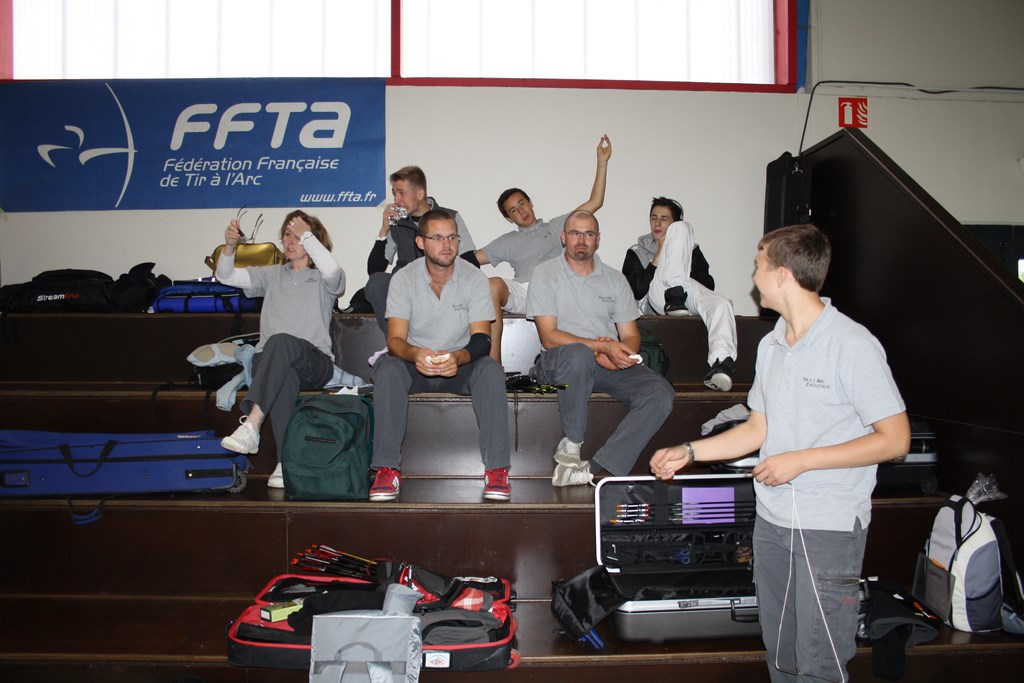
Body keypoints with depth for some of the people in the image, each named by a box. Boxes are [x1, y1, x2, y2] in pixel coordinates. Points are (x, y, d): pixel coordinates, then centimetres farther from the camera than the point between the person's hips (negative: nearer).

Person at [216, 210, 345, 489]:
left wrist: (306, 235, -4)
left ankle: (251, 425, -44)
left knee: (280, 341, -38)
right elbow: (226, 276, 18)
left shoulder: (323, 279, 14)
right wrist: (229, 246, -1)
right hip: (267, 362, 2)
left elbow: (332, 270, -12)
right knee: (284, 376, -37)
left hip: (314, 363, -2)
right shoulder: (272, 275, 27)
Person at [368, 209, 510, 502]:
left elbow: (482, 339, -14)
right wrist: (415, 354, -39)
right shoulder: (404, 278, -6)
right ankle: (387, 468, -27)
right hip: (415, 365, 0)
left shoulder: (474, 278, -6)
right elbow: (395, 339, -14)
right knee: (387, 369, -31)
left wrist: (458, 357, -37)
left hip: (460, 367, 0)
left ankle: (496, 468, -27)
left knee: (490, 370, -31)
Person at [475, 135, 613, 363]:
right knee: (493, 284, -31)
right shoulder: (508, 241, 30)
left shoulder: (556, 227, 27)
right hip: (522, 292, 1)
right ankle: (493, 361, -34)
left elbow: (595, 203, 23)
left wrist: (602, 162, 18)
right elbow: (471, 258, 25)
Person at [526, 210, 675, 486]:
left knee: (661, 393, -23)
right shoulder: (545, 274, 2)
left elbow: (631, 336, 12)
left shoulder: (615, 279, 15)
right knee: (579, 355, -41)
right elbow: (549, 337, -9)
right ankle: (570, 444, -19)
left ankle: (594, 469, -29)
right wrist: (602, 347, -19)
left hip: (609, 364, 4)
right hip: (559, 363, -4)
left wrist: (614, 354, -12)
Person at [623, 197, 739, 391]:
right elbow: (636, 291, 3)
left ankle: (720, 364, -54)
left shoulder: (692, 249, 31)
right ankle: (675, 296, -30)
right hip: (654, 299, -2)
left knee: (721, 304, -35)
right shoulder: (636, 252, 23)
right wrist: (658, 258, 0)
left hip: (689, 296, 3)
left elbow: (708, 284, 14)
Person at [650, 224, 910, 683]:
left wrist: (800, 461, -16)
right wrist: (688, 452, 10)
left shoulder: (852, 345, -13)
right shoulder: (771, 345, 10)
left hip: (830, 525, -7)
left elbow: (895, 439, -13)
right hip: (772, 521, 7)